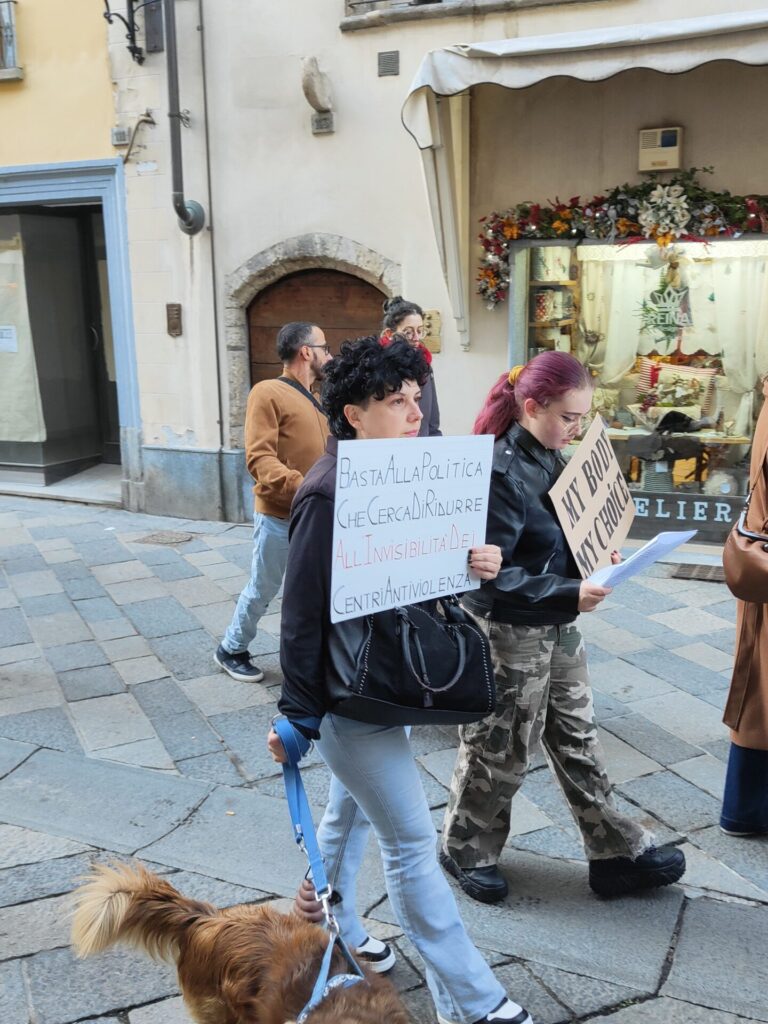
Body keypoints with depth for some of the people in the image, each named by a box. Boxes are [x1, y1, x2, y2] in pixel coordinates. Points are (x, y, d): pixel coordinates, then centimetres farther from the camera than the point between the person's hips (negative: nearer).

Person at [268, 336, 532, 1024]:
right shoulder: (328, 495, -22)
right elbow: (302, 612, -19)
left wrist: (477, 566, -13)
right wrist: (298, 715, -15)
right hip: (350, 695, -8)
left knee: (349, 812, 24)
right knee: (411, 841, 1)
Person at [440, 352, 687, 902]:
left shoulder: (550, 457, 2)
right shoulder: (500, 472, -24)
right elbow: (489, 573, -25)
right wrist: (570, 593, -28)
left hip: (559, 628, 8)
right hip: (509, 633, -8)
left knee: (578, 738, 19)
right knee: (499, 750, 10)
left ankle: (618, 853, 34)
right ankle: (467, 850, 33)